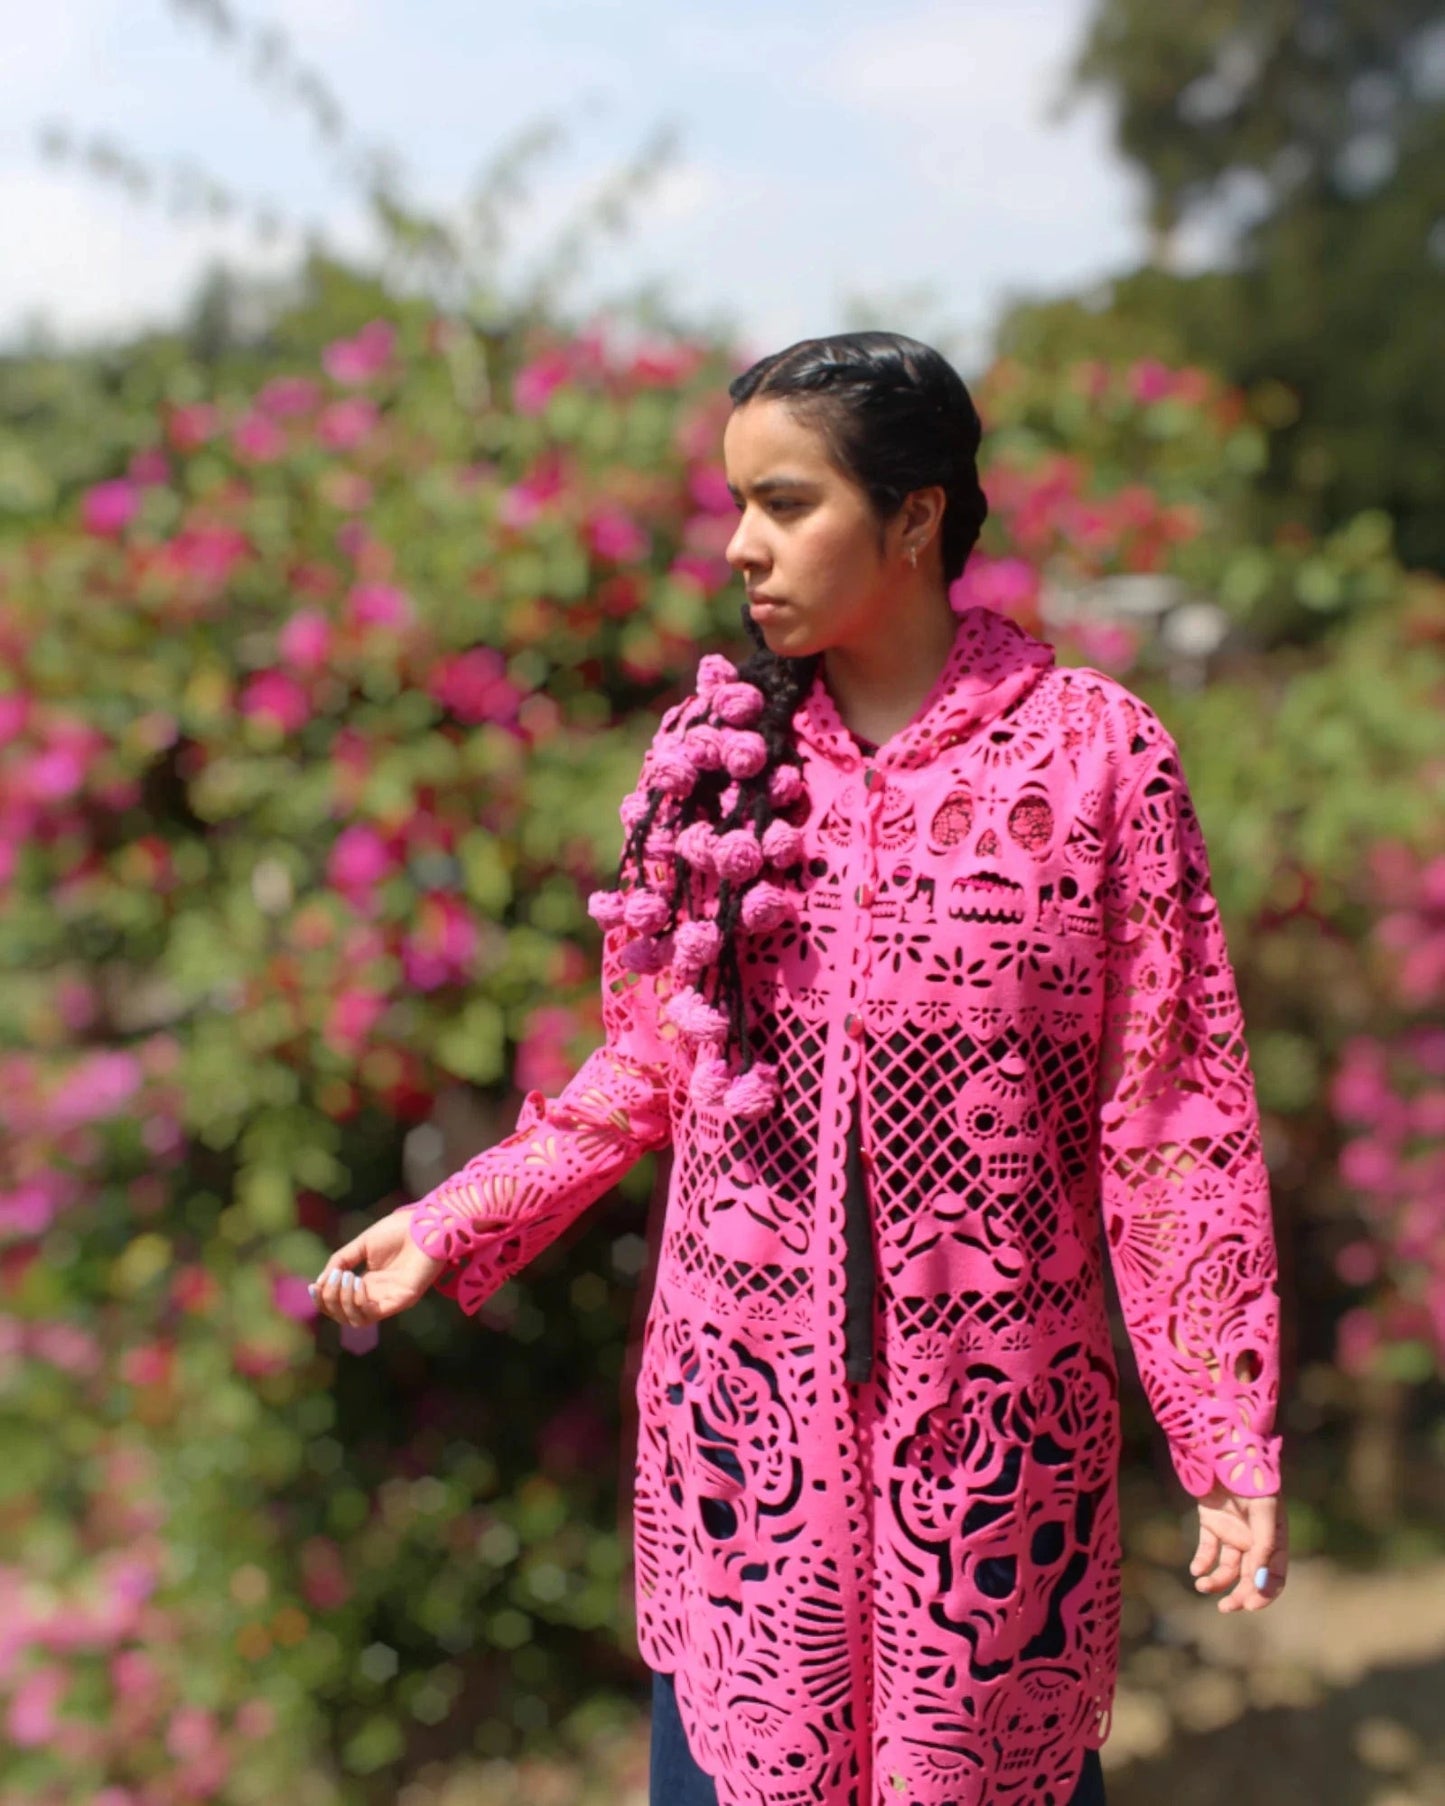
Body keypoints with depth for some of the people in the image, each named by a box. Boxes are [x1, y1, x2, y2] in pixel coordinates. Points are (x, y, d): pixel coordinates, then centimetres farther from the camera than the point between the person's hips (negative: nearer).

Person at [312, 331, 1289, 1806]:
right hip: (741, 1401, 3)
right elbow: (654, 1063, 9)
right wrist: (452, 1226, 4)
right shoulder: (714, 745, 0)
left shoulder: (1096, 750, -9)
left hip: (991, 1407, -2)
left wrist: (1231, 1444, -8)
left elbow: (1170, 1121, -7)